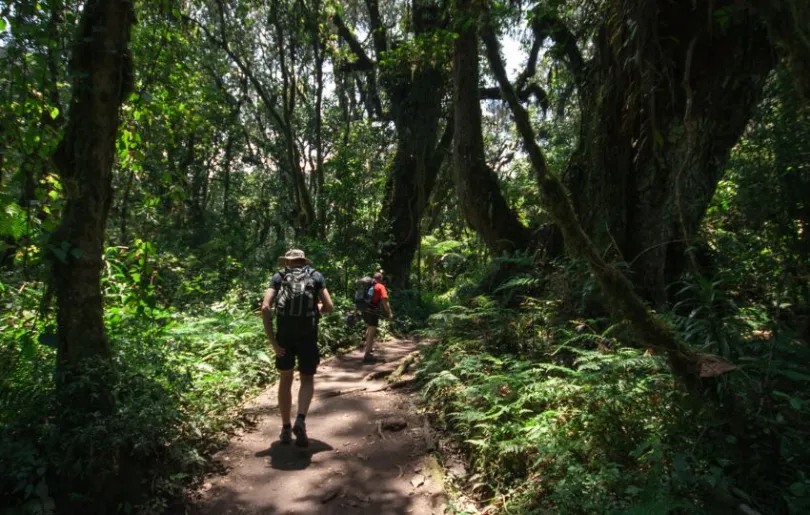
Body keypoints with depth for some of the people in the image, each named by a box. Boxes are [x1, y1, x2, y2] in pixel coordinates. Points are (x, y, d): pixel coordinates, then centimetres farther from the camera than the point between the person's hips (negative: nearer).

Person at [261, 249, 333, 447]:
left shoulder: (278, 277, 8)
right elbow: (329, 307, 2)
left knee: (286, 379, 17)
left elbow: (265, 307, -6)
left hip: (284, 335, 1)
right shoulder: (316, 276, 8)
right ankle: (300, 420, -10)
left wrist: (272, 340, -6)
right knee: (307, 380, 13)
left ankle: (286, 429, 21)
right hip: (308, 335, -1)